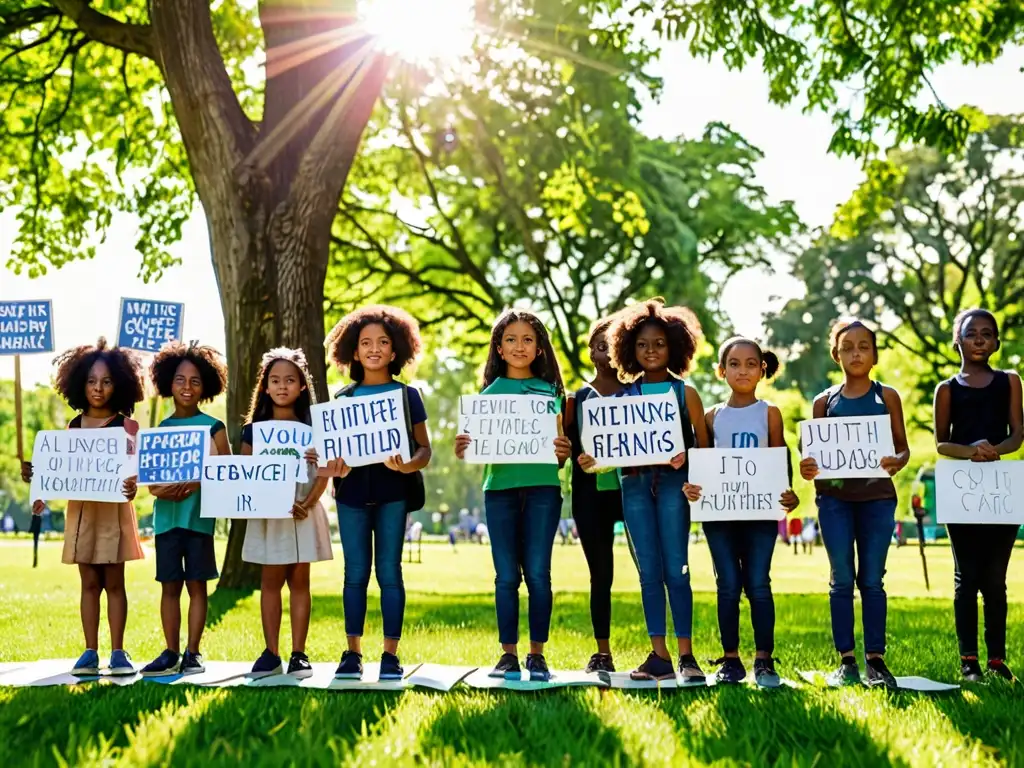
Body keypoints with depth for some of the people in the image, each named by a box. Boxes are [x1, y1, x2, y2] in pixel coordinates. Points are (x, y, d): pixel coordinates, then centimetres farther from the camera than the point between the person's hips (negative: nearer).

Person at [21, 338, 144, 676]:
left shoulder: (126, 425, -3)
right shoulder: (73, 426, 7)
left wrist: (132, 488, -29)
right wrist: (36, 476, -6)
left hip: (114, 510, -3)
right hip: (81, 510, 3)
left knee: (114, 583, 1)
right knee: (89, 583, 7)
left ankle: (117, 652, 5)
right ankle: (90, 652, 11)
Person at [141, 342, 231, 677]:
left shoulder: (213, 427, 2)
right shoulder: (160, 429, 11)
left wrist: (196, 484, -19)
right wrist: (159, 489, -12)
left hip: (199, 516, -3)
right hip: (166, 516, 3)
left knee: (196, 584, 1)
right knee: (169, 585, 6)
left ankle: (192, 653, 7)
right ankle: (171, 653, 12)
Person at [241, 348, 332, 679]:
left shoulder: (313, 426, 3)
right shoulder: (254, 429, 6)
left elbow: (323, 473, -2)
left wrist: (308, 504, -17)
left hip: (304, 512, -1)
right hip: (268, 515, 1)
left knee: (299, 581, 2)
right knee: (270, 581, 3)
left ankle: (298, 654, 6)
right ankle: (271, 653, 8)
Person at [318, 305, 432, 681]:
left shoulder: (407, 395, 6)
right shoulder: (343, 398, 11)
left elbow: (425, 447, 3)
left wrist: (408, 465, -18)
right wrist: (335, 467, -11)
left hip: (392, 491, -2)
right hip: (352, 492, 2)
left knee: (389, 571, 0)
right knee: (356, 572, 4)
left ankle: (391, 654, 5)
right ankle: (352, 653, 10)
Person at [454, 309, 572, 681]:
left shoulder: (550, 391, 10)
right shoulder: (490, 392, 11)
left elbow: (560, 451, 7)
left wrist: (563, 451, -15)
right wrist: (463, 450, -14)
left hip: (542, 487, -1)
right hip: (500, 487, 1)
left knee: (537, 573, -3)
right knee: (506, 575, 2)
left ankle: (537, 654, 6)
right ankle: (508, 654, 10)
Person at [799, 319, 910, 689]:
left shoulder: (887, 397, 6)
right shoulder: (825, 401, 8)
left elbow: (903, 447, 6)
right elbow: (816, 452, 11)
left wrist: (896, 462, -17)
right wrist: (807, 469, -11)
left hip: (877, 496, -1)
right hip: (834, 497, 1)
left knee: (872, 579, 2)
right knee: (842, 579, 2)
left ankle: (875, 659, 9)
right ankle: (846, 661, 9)